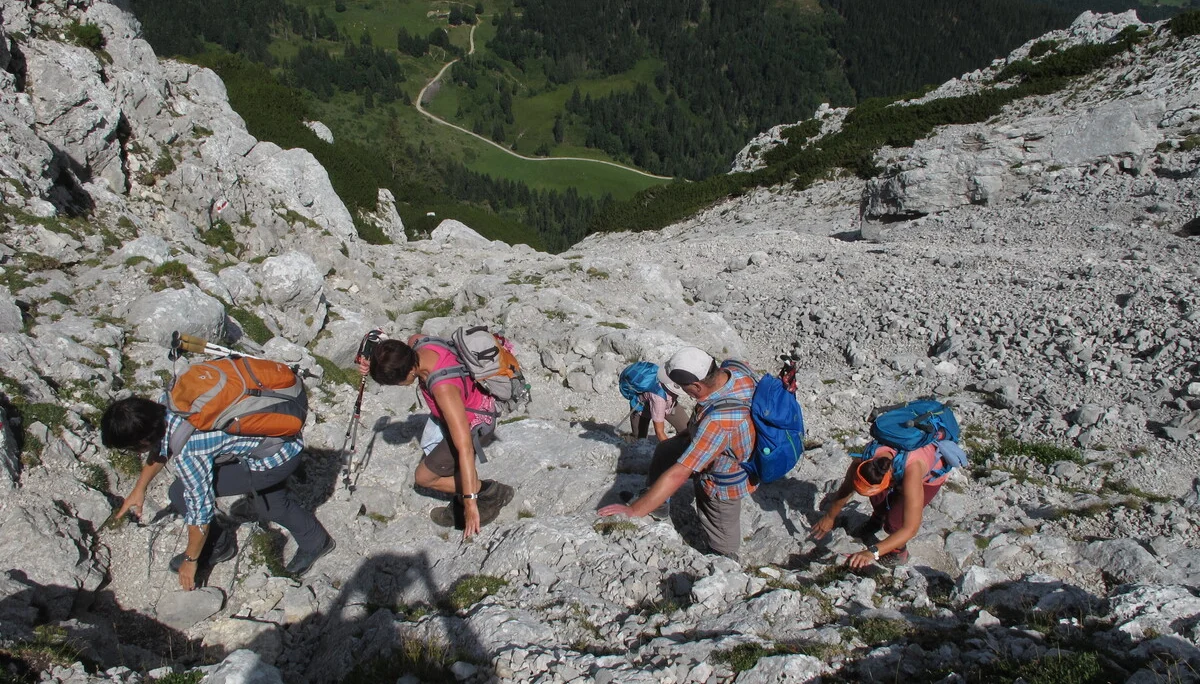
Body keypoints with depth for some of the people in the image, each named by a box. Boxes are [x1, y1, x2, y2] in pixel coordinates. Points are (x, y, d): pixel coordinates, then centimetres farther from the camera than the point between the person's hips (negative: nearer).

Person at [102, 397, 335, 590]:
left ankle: (219, 546, 18)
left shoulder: (185, 453, -27)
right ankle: (315, 540, 49)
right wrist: (139, 489, 28)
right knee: (270, 506, 30)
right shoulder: (166, 408, -5)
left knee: (182, 494, -4)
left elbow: (201, 509, -15)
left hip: (275, 459, -9)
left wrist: (190, 560, 1)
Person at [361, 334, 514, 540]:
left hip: (475, 427, -8)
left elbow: (465, 449, -39)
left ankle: (491, 493, 10)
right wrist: (375, 367, -12)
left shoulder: (444, 390, -41)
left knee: (424, 477, 4)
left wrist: (470, 502, -36)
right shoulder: (415, 342, -20)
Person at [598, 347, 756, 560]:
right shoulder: (733, 369, -22)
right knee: (665, 450, 21)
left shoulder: (717, 422, -45)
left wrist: (633, 511, -33)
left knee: (721, 547, 14)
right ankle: (657, 505, 38)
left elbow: (678, 475, -40)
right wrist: (689, 432, 7)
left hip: (722, 486, -8)